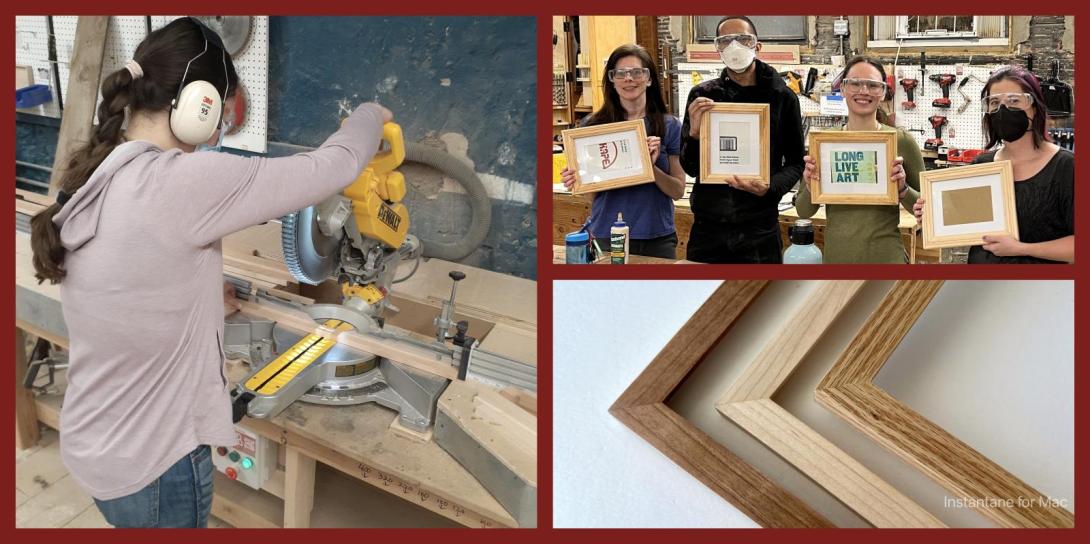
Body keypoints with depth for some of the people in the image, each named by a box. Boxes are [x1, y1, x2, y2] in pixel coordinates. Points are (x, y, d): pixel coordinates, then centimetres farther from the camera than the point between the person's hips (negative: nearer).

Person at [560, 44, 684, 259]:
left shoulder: (669, 126, -1)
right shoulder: (594, 125, -1)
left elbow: (678, 191, -2)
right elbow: (591, 190, 6)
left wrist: (652, 167, -19)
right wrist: (573, 180, -15)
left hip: (657, 238, 0)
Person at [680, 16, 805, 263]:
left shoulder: (782, 97, 0)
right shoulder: (702, 95, 3)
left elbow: (795, 163, 5)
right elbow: (690, 168, 4)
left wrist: (770, 187, -14)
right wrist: (695, 133, -15)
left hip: (760, 230, -1)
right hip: (708, 226, 1)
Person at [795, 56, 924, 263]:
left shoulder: (902, 141, -6)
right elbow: (803, 211, 5)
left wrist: (902, 189, -17)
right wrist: (810, 187, -14)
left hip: (886, 257, -2)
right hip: (835, 256, 2)